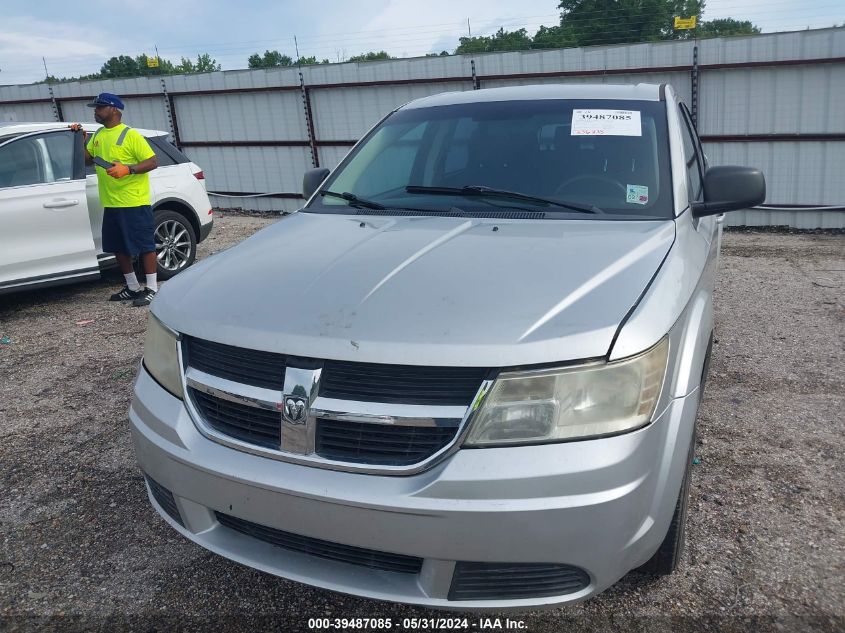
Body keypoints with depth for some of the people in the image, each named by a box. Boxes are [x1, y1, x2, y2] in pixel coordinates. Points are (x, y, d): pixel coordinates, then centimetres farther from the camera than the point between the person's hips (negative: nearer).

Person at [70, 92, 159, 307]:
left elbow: (153, 162, -12)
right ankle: (133, 287, 25)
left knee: (145, 245, -2)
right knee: (119, 247, 13)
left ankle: (151, 289, 4)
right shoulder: (98, 135, 15)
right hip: (111, 204, 9)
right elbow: (88, 159, 23)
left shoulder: (131, 135, -9)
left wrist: (128, 169, -23)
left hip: (135, 203, -9)